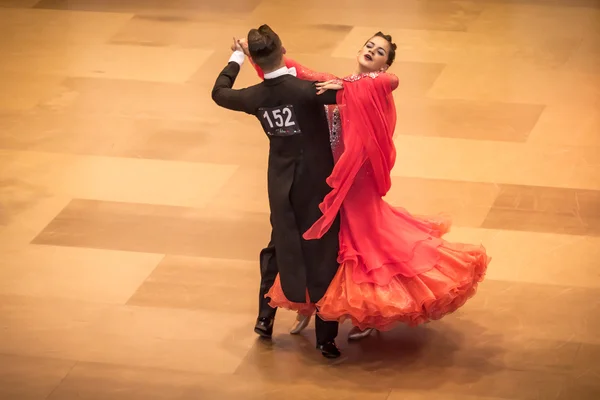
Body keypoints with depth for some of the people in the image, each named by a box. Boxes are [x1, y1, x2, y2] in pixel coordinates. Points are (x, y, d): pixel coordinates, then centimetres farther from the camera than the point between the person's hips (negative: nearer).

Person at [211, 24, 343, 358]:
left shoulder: (256, 97, -7)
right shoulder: (304, 90, -23)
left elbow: (220, 93, 13)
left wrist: (237, 59, 25)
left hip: (281, 184, 5)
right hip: (316, 182, -5)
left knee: (281, 246, 25)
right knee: (322, 253, 3)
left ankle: (265, 318, 32)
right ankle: (326, 337, 6)